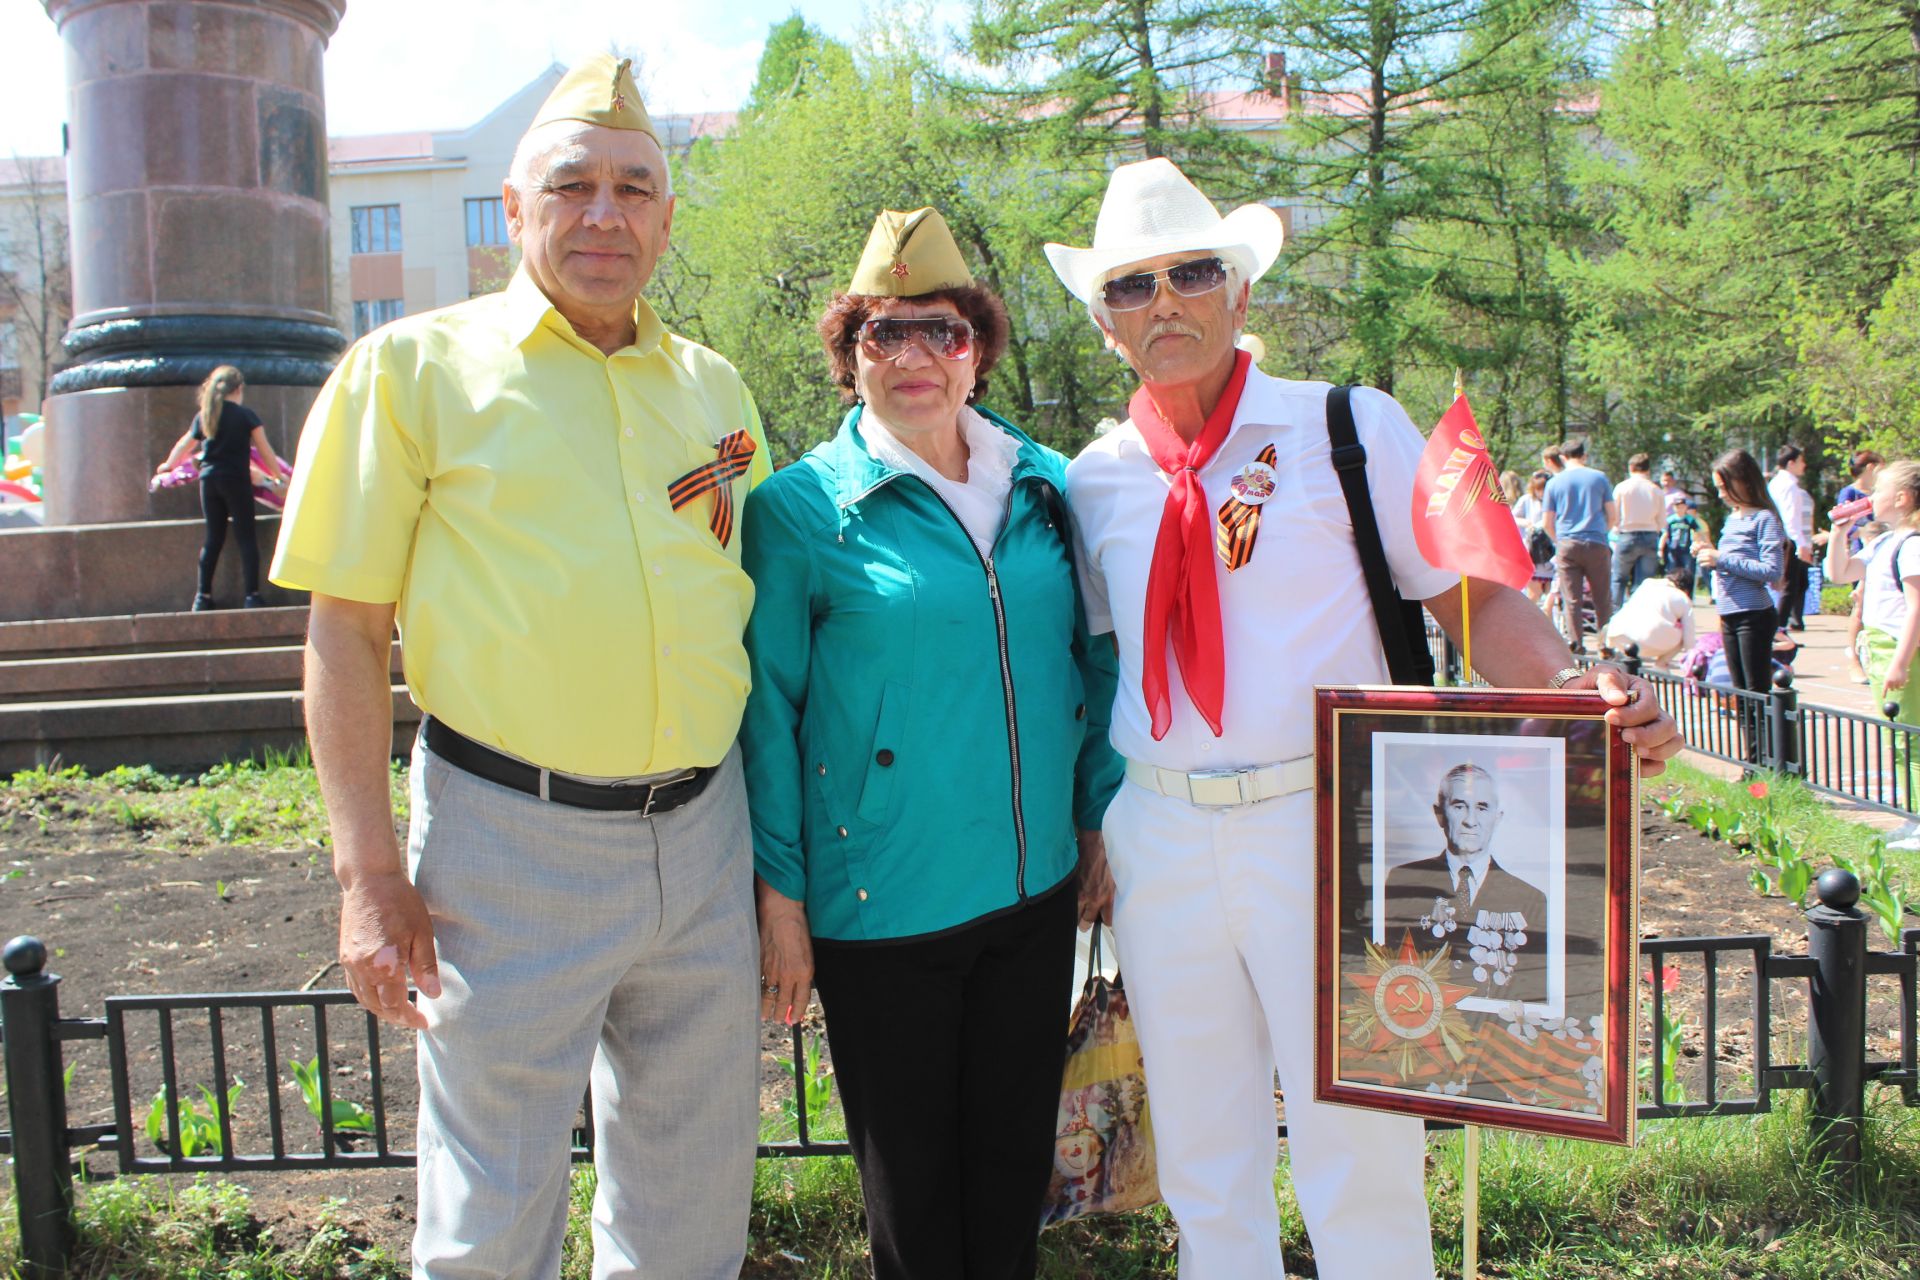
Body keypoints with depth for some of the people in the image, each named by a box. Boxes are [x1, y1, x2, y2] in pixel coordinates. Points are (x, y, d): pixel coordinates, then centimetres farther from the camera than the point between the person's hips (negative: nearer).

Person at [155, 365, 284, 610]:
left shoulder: (202, 416, 10)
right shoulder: (246, 415, -4)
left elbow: (183, 446, 22)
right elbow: (264, 450, -3)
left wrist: (167, 465, 40)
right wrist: (277, 476, 9)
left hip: (209, 480, 5)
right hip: (236, 480, -5)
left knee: (213, 538, 11)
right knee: (246, 537, -1)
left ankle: (203, 596, 14)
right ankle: (251, 595, -7)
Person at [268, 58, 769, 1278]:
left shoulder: (715, 388, 10)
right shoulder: (415, 366, -2)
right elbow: (346, 629, -3)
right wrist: (369, 872, -9)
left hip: (703, 833, 4)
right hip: (512, 840, -4)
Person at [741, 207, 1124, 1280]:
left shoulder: (1047, 487, 5)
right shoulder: (800, 505, -8)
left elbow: (1092, 659, 12)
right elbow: (766, 707, -6)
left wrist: (1099, 826, 10)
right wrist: (780, 897, -7)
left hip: (1037, 890, 4)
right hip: (883, 908, -4)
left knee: (1018, 1159, 19)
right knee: (912, 1183, 13)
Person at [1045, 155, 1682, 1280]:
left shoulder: (1352, 429, -2)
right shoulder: (1094, 482, 6)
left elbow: (1474, 595, -5)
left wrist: (1575, 687, -24)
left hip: (1324, 822, -3)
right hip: (1159, 835, 3)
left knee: (1358, 1162, 6)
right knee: (1204, 1171, 16)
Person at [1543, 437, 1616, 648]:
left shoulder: (1554, 482, 5)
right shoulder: (1599, 478, 4)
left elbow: (1547, 524, 5)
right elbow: (1612, 517, 6)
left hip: (1567, 545, 0)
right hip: (1596, 544, 0)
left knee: (1571, 599, 1)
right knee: (1602, 599, 7)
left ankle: (1574, 644, -3)